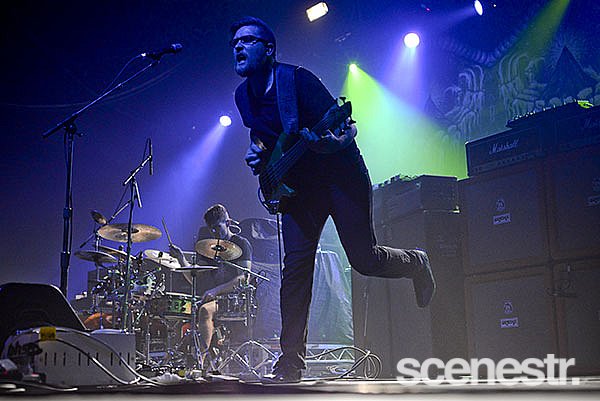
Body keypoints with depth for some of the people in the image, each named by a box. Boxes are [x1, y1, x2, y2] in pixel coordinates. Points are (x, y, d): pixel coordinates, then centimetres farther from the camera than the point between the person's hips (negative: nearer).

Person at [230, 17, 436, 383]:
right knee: (295, 266, -5)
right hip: (296, 184, 5)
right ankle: (290, 365, -1)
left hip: (339, 173, -5)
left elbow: (347, 126, -19)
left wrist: (334, 140, -42)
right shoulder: (243, 97, 0)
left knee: (364, 259, -6)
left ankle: (416, 263, 30)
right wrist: (258, 154, -5)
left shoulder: (297, 79, -19)